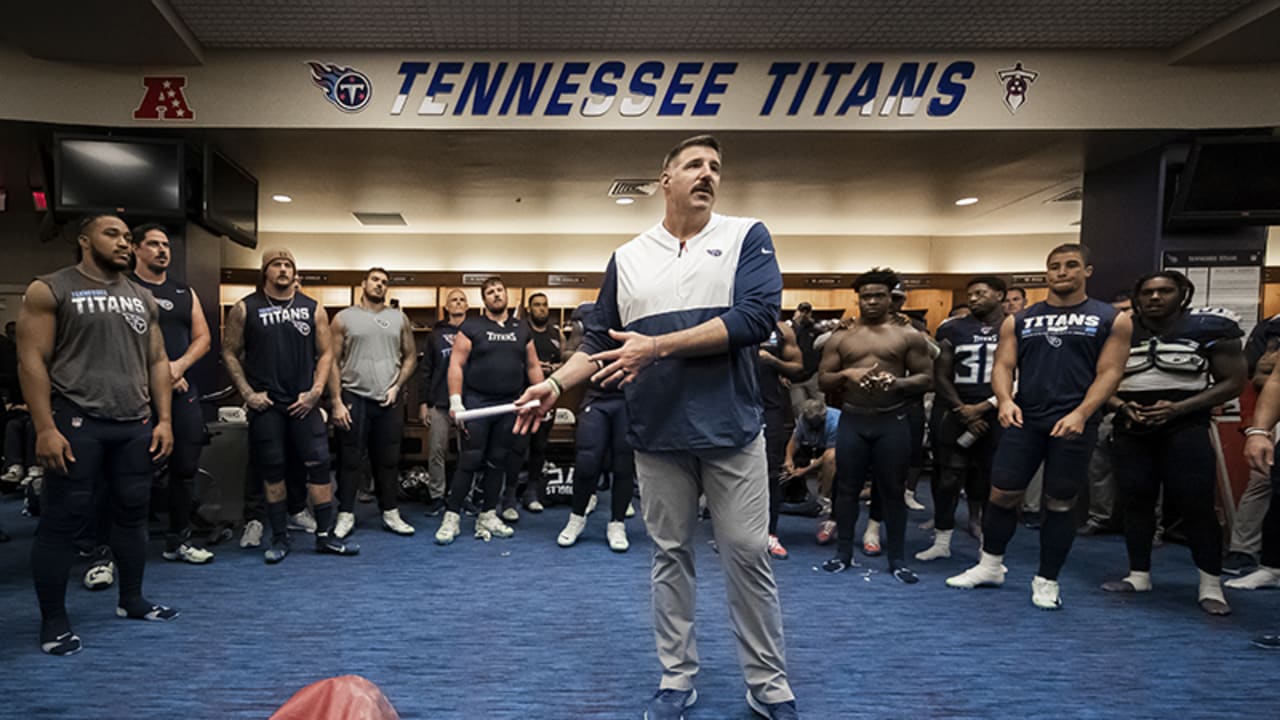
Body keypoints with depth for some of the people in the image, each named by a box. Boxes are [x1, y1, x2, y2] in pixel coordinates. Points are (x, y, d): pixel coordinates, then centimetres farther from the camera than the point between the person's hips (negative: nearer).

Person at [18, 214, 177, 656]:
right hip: (77, 424, -5)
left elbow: (157, 362, 15)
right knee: (62, 521, 1)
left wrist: (164, 420, 6)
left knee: (132, 514, 11)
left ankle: (131, 600, 26)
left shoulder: (142, 299, 14)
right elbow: (32, 361, -7)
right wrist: (45, 428, -14)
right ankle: (53, 621, 13)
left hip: (135, 426, 5)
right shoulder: (50, 290, -1)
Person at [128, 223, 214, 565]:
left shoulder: (185, 293, 17)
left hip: (182, 390, 5)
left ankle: (178, 541, 20)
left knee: (185, 468, 8)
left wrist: (179, 365, -7)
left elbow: (203, 337, 11)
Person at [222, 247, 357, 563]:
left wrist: (315, 391, -4)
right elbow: (230, 353, 4)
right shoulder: (245, 309, 2)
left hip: (303, 403, 1)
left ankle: (325, 535, 10)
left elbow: (325, 353, 7)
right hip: (265, 404, -1)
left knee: (318, 465, -1)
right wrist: (247, 393, -4)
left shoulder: (313, 309, 5)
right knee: (272, 471, 6)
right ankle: (280, 538, 18)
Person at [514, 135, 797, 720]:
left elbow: (756, 317, -15)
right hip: (657, 436, 2)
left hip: (732, 431, -2)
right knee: (670, 555, 12)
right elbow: (599, 342, 14)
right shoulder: (627, 258, 8)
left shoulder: (747, 237, 0)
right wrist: (555, 384, -2)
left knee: (748, 555, 5)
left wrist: (658, 347, -17)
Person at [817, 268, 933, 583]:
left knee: (893, 491, 4)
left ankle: (896, 559, 14)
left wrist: (898, 383, -19)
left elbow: (927, 378, 0)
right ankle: (843, 553, 17)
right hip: (852, 420, 2)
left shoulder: (909, 336, 4)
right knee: (847, 487, 6)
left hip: (893, 421, -1)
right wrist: (846, 374, -13)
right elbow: (822, 380, 7)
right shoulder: (841, 338, 9)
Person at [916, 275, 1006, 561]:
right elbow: (941, 376, 3)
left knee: (991, 478, 4)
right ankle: (942, 541, 11)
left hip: (995, 414, -1)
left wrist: (984, 407, -10)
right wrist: (963, 410, -7)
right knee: (948, 477, 2)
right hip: (954, 411, 1)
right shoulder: (952, 329, 5)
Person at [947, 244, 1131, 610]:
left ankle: (1047, 581, 20)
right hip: (1024, 420, 2)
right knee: (1002, 494, 3)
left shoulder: (1111, 319, 4)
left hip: (1072, 425, -2)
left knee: (1059, 503, 6)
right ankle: (990, 566, 22)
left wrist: (1080, 414, -17)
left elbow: (1109, 372, -3)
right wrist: (1005, 399, -16)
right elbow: (1003, 364, 5)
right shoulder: (1018, 321, 10)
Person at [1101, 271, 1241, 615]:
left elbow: (1232, 382, -3)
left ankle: (1211, 585, 7)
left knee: (1196, 505, -5)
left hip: (1184, 428, -3)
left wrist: (1178, 408, -15)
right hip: (1130, 429, 3)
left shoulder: (1208, 327, -3)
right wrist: (1123, 406, -9)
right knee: (1135, 501, 8)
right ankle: (1139, 575, 20)